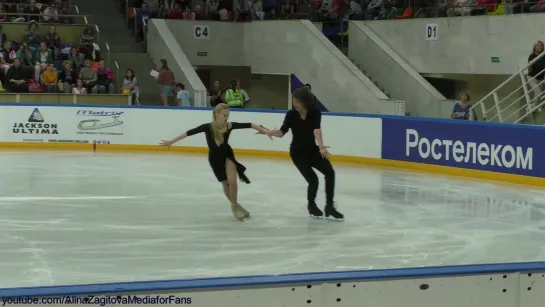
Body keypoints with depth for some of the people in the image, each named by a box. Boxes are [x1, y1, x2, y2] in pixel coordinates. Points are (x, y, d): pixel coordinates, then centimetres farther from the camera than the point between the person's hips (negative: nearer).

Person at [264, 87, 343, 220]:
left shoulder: (315, 113, -16)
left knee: (330, 172, -14)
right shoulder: (291, 114, -15)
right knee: (313, 180, -13)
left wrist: (321, 146, -49)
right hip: (298, 152, -2)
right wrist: (271, 132, -34)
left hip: (312, 149, 2)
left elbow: (316, 130, -32)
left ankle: (329, 207, -3)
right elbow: (282, 132, -12)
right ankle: (311, 205, 18)